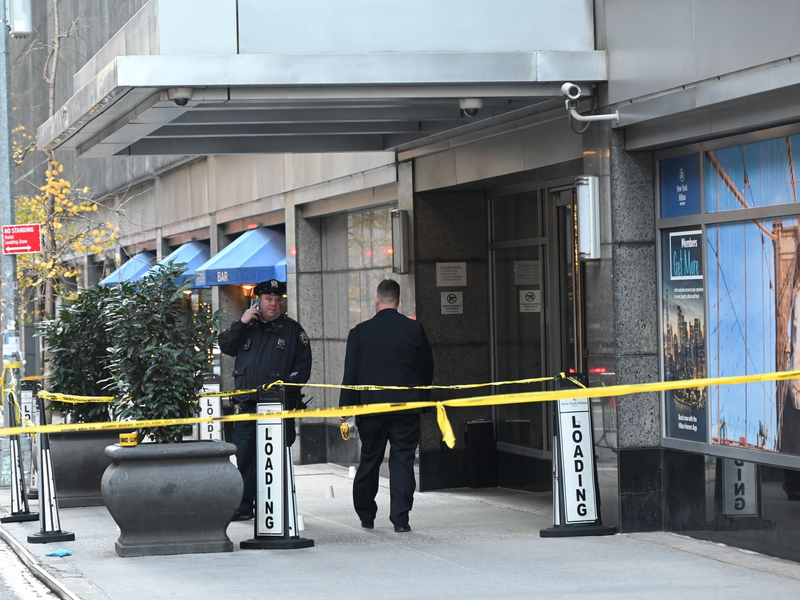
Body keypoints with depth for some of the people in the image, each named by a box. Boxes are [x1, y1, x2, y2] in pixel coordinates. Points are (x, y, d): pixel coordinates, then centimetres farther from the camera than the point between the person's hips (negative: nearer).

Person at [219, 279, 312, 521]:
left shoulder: (293, 330, 7)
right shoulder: (248, 327, 18)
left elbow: (303, 366, 3)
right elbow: (225, 346, 9)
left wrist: (287, 385, -11)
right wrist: (240, 324, -3)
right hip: (247, 405, 3)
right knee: (244, 456, 3)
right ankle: (245, 507, 10)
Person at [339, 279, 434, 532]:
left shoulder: (360, 332, -4)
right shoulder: (414, 329, -3)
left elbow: (350, 374, -2)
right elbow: (427, 369, 4)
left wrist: (345, 407, 4)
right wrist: (422, 399, 17)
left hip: (371, 407, 1)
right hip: (407, 407, -1)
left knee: (369, 461, 13)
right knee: (402, 460, 2)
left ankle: (366, 515, 22)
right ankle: (400, 519, -4)